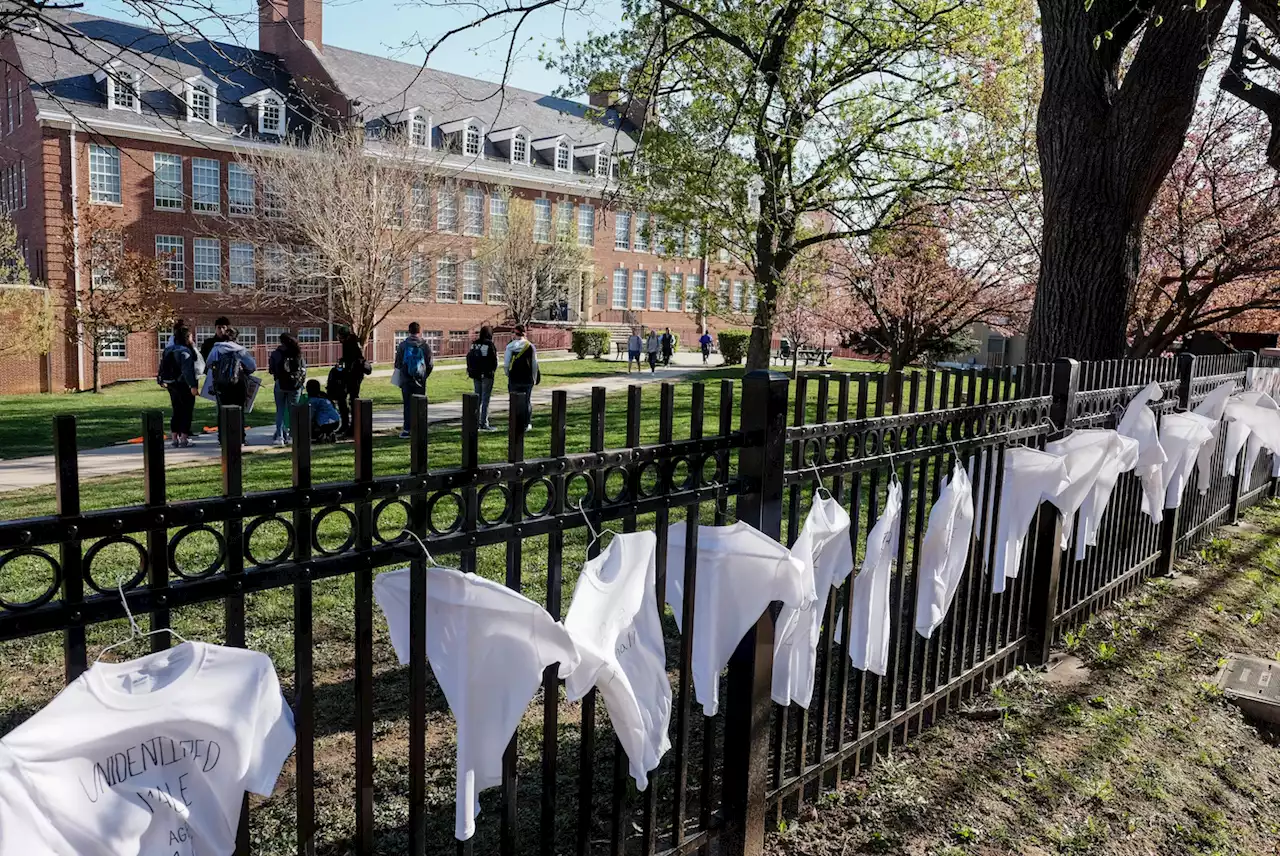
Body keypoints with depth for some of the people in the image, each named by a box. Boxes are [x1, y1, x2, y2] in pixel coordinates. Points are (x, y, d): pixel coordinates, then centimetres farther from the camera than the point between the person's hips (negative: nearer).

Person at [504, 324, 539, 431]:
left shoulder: (510, 346, -3)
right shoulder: (530, 346, -2)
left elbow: (506, 364, -2)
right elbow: (535, 364, 1)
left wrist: (508, 375, 14)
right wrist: (534, 378, 11)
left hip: (514, 379, 0)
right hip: (527, 380, 0)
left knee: (514, 402, 7)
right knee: (527, 402, 9)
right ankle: (527, 424, 10)